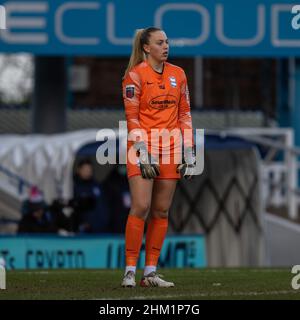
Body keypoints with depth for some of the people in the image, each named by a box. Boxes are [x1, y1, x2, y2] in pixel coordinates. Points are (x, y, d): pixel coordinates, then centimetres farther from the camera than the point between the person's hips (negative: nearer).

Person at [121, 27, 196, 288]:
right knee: (140, 207, -13)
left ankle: (150, 272, 8)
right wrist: (143, 152, -14)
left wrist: (189, 153, 6)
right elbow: (132, 117, -8)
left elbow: (185, 113, 12)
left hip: (170, 149, 5)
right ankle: (130, 271, -9)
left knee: (161, 211, 4)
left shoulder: (178, 74, 10)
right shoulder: (135, 75, -5)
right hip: (144, 148, -5)